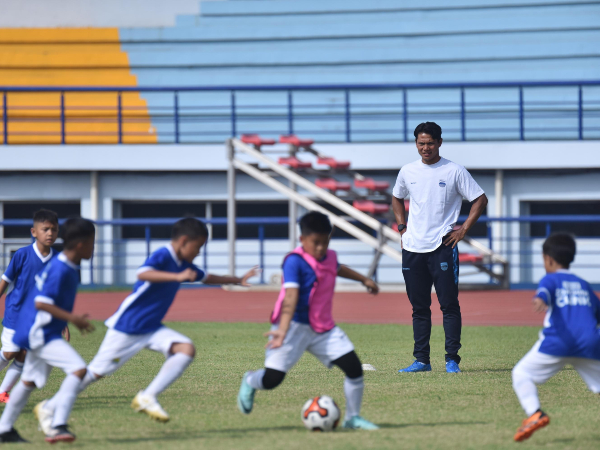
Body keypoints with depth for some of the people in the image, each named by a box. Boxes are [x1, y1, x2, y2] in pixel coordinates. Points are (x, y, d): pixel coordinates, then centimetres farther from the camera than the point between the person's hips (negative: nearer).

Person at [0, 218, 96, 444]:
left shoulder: (66, 266, 9)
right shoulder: (60, 270, -21)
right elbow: (41, 303, -26)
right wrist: (71, 318, -29)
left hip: (39, 333, 11)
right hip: (39, 333, -11)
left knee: (29, 381, 22)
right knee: (78, 368, -21)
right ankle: (57, 426, -27)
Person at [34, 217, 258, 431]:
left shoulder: (183, 265, 9)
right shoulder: (162, 256, -20)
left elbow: (206, 278, 29)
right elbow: (143, 274, -42)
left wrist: (237, 280, 33)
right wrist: (177, 277, -49)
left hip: (151, 329, 8)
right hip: (126, 327, -8)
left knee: (187, 349, -13)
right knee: (96, 372, -3)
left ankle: (147, 397, -12)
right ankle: (48, 408, 12)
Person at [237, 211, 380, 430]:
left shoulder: (330, 257, 9)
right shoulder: (295, 261, -16)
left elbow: (338, 269, 36)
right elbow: (290, 297, -27)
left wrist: (364, 279, 49)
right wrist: (283, 330, -37)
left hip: (323, 327, 7)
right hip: (295, 327, -7)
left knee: (353, 366, -4)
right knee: (272, 378, -10)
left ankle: (353, 418, 13)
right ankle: (250, 383, 27)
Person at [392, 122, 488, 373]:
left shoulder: (455, 172, -2)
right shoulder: (408, 172, 10)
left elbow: (480, 200, 1)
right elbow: (396, 198, 28)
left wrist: (463, 230, -5)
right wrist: (402, 226, 14)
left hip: (443, 246, -4)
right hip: (412, 248, 4)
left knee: (449, 305, -6)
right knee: (419, 307, 8)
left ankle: (452, 359, -4)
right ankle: (421, 360, 12)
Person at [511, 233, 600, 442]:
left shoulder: (551, 279, 11)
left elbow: (544, 291, -15)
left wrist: (540, 299, -38)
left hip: (557, 343, -4)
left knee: (521, 373, 8)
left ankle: (535, 414, -15)